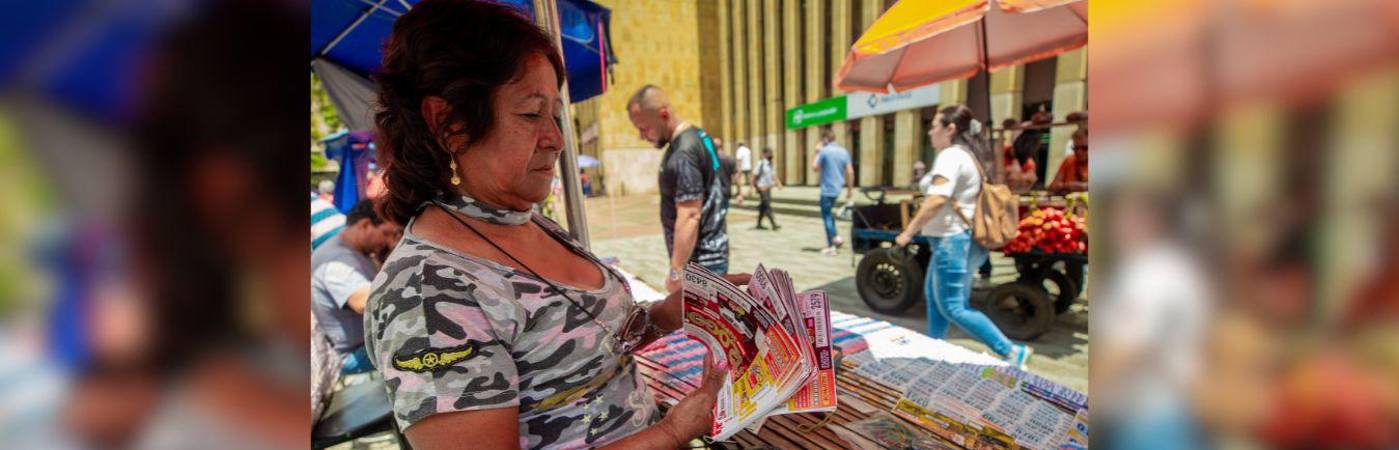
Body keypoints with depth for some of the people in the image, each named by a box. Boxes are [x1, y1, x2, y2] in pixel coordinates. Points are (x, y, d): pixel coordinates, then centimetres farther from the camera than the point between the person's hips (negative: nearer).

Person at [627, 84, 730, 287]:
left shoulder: (683, 154, -23)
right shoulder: (697, 135, 8)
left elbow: (689, 217, -26)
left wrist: (676, 271, -24)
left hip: (700, 261, -10)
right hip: (710, 253, 10)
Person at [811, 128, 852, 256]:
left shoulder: (824, 151, -11)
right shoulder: (844, 151, 7)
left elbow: (815, 168, -5)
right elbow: (850, 172, 5)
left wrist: (817, 153, 4)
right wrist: (850, 190, 11)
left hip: (827, 189, -6)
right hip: (838, 189, 6)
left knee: (827, 216, 2)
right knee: (829, 213, 25)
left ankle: (830, 247, 4)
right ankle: (835, 237, 15)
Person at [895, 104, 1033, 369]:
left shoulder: (951, 155, -16)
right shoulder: (966, 154, 15)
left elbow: (937, 199, -27)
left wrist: (908, 232, -21)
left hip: (952, 240, -11)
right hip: (955, 238, 11)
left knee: (953, 308, -4)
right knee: (933, 296, 20)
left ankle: (1011, 352, 1)